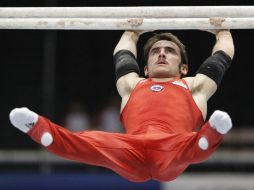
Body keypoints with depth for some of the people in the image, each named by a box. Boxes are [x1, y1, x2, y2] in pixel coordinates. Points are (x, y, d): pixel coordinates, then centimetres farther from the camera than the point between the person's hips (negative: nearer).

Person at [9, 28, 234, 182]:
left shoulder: (194, 86, 34)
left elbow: (223, 55, 45)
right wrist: (133, 30, 72)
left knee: (188, 145, -37)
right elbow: (123, 54, 55)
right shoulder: (133, 85, 38)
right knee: (93, 142, -29)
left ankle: (208, 139, -68)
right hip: (131, 151, 1)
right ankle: (40, 130, -54)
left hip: (172, 150, -1)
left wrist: (222, 28, 63)